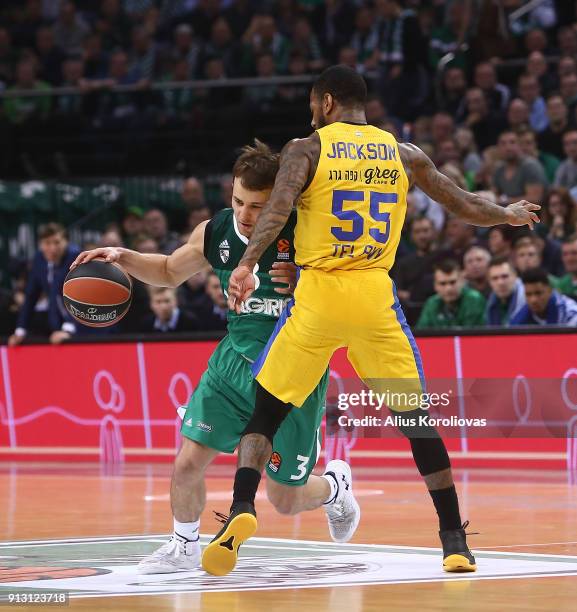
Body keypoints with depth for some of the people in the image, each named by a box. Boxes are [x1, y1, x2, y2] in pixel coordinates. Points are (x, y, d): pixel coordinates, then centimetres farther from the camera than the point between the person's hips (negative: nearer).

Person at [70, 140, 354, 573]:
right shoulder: (214, 235, -4)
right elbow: (170, 272, 15)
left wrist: (306, 283, -29)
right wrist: (123, 258, -3)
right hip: (235, 360, 4)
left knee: (285, 500, 3)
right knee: (188, 463, -8)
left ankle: (334, 484, 39)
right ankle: (185, 545, 20)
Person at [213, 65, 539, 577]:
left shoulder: (305, 150, 2)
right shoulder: (404, 155, 11)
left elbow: (278, 207, -16)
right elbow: (465, 207, 20)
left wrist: (247, 265, -26)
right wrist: (509, 216, 40)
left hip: (317, 296, -2)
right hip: (375, 297, 2)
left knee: (265, 412, 5)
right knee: (416, 419, 10)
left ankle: (242, 510, -17)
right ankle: (455, 542, 9)